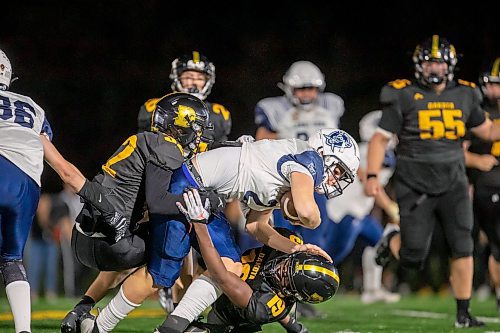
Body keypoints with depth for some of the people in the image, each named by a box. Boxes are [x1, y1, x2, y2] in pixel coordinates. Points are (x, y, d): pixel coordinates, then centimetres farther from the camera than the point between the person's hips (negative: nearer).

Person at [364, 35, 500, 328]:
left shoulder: (464, 95, 6)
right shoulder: (403, 96, -6)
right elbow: (381, 139, -3)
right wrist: (372, 176, -12)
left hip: (453, 185, 3)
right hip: (416, 188, -3)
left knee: (463, 248, -7)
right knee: (413, 258, 0)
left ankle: (463, 313, 3)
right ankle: (392, 242, 35)